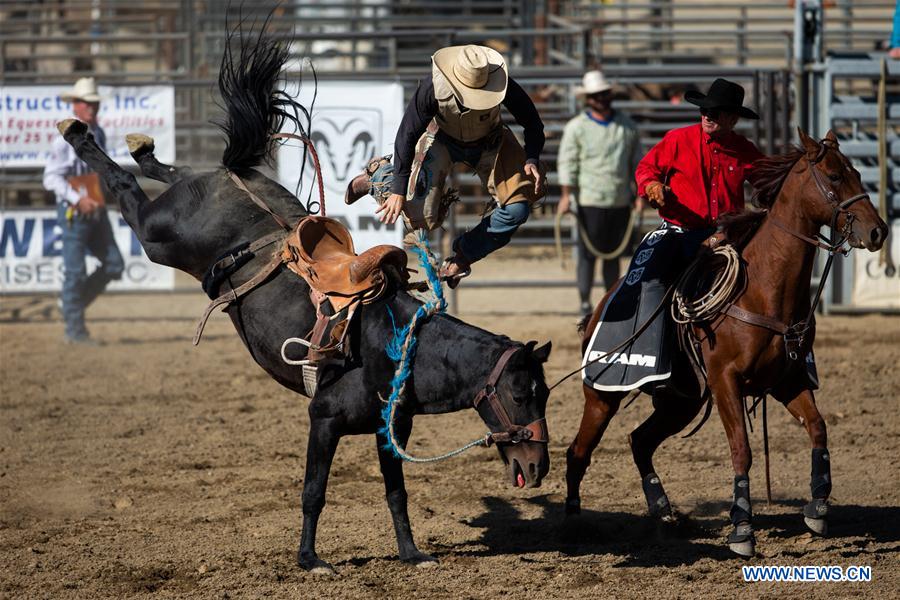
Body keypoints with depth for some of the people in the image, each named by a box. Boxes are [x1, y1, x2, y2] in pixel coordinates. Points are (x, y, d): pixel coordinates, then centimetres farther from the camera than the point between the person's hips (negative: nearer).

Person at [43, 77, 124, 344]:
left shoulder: (99, 134, 11)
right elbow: (51, 177, -17)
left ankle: (76, 301, 21)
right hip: (73, 212, -8)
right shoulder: (66, 139, -13)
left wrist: (106, 195, 13)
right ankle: (75, 329, 4)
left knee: (114, 265, 4)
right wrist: (78, 199, -24)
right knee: (75, 270, -4)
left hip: (97, 210, 8)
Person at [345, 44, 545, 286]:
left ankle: (463, 256, 9)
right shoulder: (432, 90, -36)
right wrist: (398, 189, -22)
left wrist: (532, 160, -32)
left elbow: (532, 123, -16)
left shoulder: (504, 87, -34)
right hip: (443, 140, -2)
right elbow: (407, 135, -23)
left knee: (517, 209, -14)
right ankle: (378, 175, 22)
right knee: (421, 218, -9)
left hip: (489, 144, 2)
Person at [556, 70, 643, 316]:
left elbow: (637, 162, 15)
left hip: (621, 201, 4)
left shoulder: (627, 126, 9)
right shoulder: (576, 127, -2)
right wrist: (566, 195, -12)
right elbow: (567, 162, -4)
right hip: (590, 201, -4)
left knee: (613, 254, 11)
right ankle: (585, 303, 1)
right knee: (588, 253, -4)